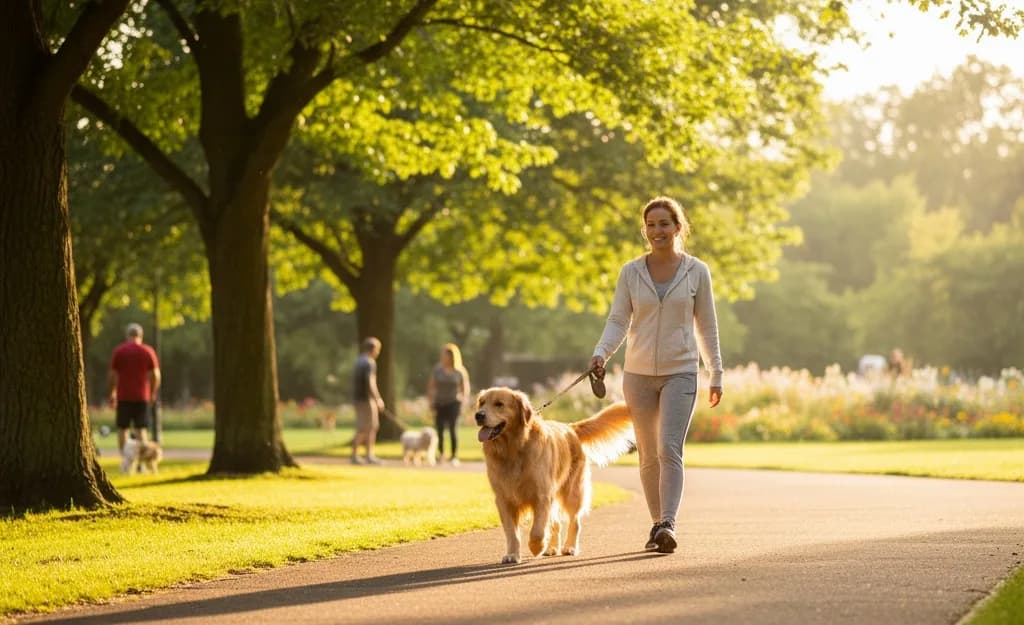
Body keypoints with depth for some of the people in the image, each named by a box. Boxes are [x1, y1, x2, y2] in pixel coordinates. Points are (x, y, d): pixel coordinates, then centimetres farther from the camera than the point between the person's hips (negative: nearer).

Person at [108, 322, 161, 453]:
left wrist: (112, 393, 12)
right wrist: (153, 393, 11)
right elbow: (155, 375, -2)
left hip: (123, 396, 0)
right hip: (142, 397, 0)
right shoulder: (148, 351, 0)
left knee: (122, 429, 8)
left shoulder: (118, 351, 0)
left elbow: (112, 375, -1)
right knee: (141, 430, 3)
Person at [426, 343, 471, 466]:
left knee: (453, 430, -8)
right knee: (439, 430, 0)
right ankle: (441, 455, 11)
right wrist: (430, 401, 1)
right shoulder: (437, 369, 2)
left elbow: (465, 388, 7)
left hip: (453, 403, -2)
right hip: (439, 404, 2)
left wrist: (463, 400, -3)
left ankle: (454, 456, -4)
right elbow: (431, 386, 7)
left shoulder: (460, 371, -1)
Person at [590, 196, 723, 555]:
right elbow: (618, 321, 0)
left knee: (670, 449, -18)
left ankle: (668, 525, -25)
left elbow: (706, 327, 6)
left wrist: (716, 375, 6)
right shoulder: (631, 272, 2)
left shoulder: (696, 272, 0)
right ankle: (657, 524, 20)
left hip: (680, 373, -2)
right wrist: (601, 354, -18)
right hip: (638, 373, 2)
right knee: (648, 455, 9)